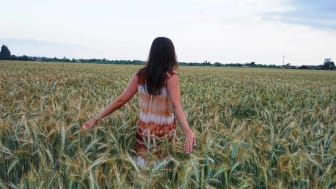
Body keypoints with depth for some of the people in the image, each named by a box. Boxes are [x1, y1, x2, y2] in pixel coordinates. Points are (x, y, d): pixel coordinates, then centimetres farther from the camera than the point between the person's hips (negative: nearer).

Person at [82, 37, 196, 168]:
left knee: (143, 165, 15)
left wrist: (95, 118, 2)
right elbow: (176, 105, -26)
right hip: (164, 132, -3)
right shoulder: (170, 76, -12)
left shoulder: (140, 75, -2)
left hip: (144, 130, 3)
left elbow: (120, 100, -4)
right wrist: (188, 131, -38)